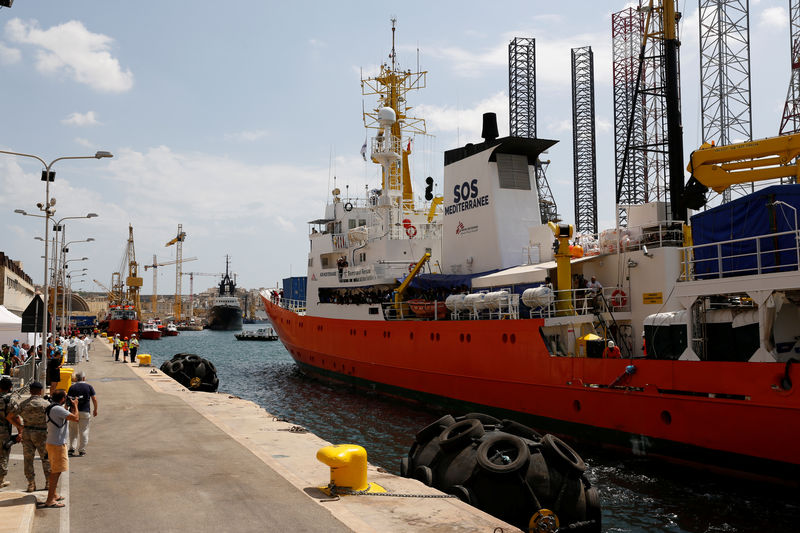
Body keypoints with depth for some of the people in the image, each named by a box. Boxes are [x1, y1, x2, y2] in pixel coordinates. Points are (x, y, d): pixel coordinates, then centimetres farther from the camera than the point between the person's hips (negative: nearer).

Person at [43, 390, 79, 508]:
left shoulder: (51, 408, 11)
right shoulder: (58, 409, -20)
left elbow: (69, 416, 21)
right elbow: (75, 418, -24)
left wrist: (71, 407, 13)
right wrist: (75, 406, -9)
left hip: (52, 443, 10)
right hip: (57, 445, -10)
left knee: (55, 470, 21)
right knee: (56, 472, -6)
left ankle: (54, 495, 33)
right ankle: (50, 500, -5)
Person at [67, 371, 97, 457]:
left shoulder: (72, 388, 0)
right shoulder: (89, 387, -2)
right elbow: (94, 399, -4)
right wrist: (95, 410, 8)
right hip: (85, 412, -1)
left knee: (73, 430, 15)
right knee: (84, 431, 6)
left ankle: (72, 448, 11)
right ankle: (82, 450, 8)